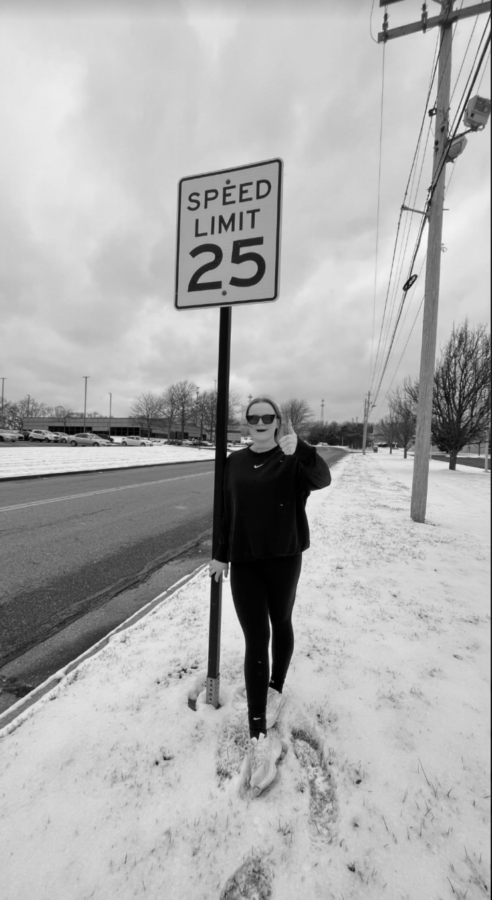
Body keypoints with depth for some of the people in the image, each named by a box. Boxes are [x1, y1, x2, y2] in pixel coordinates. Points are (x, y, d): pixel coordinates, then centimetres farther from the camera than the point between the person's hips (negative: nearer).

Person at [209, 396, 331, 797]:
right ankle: (259, 737, 12)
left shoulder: (293, 459, -6)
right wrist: (221, 555, 12)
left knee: (281, 625, 20)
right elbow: (228, 511, 9)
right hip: (244, 561, 2)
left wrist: (299, 448, -43)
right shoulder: (234, 462, 4)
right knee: (255, 640, 2)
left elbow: (322, 479, -26)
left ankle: (276, 689, 45)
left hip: (284, 558, -1)